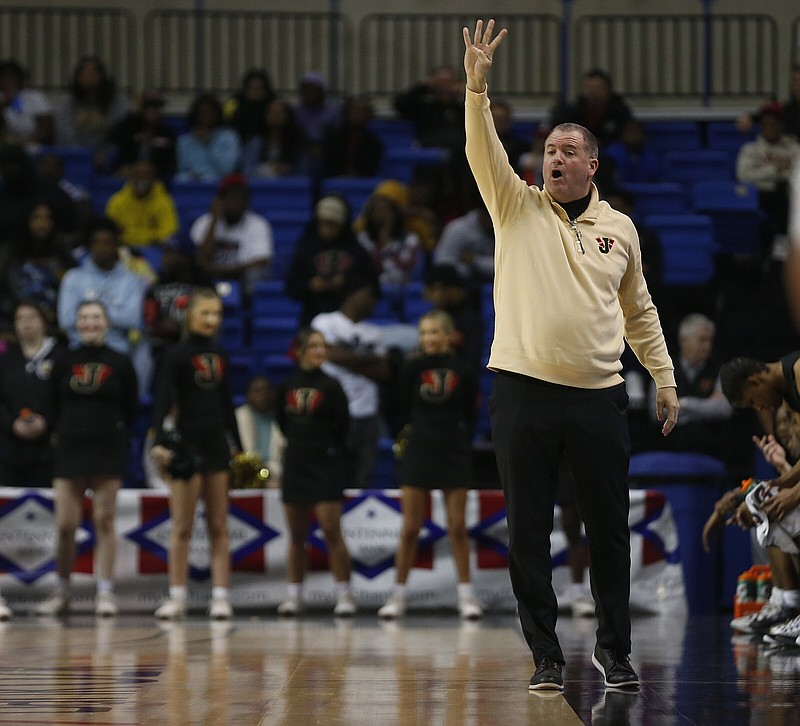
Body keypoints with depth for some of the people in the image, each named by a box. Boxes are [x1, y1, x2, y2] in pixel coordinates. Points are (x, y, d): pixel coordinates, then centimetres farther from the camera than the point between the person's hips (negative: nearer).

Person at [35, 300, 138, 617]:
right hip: (69, 448, 1)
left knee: (104, 521, -1)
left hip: (108, 449, -1)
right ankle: (61, 593, 10)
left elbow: (130, 410, 8)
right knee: (65, 525, -2)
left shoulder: (120, 364, 2)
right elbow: (53, 409, 11)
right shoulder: (64, 363, 5)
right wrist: (61, 432, 2)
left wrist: (115, 432, 3)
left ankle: (105, 593, 3)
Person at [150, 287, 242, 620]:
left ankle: (220, 595, 7)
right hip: (186, 442, -5)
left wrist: (237, 445, 17)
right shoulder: (177, 354, -7)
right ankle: (177, 596, 2)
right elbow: (163, 400, -15)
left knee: (219, 526, 5)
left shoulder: (219, 355, 11)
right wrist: (160, 441, -27)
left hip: (216, 442, 6)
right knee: (182, 526, -2)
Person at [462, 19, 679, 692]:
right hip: (524, 391, -1)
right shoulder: (518, 208, 5)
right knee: (528, 534, 0)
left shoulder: (619, 227, 11)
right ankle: (546, 656, 8)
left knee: (610, 531, 5)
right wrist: (478, 85, -24)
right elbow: (483, 153, -11)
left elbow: (639, 308, 20)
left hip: (599, 396, 1)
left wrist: (665, 378, 17)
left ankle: (615, 649, 18)